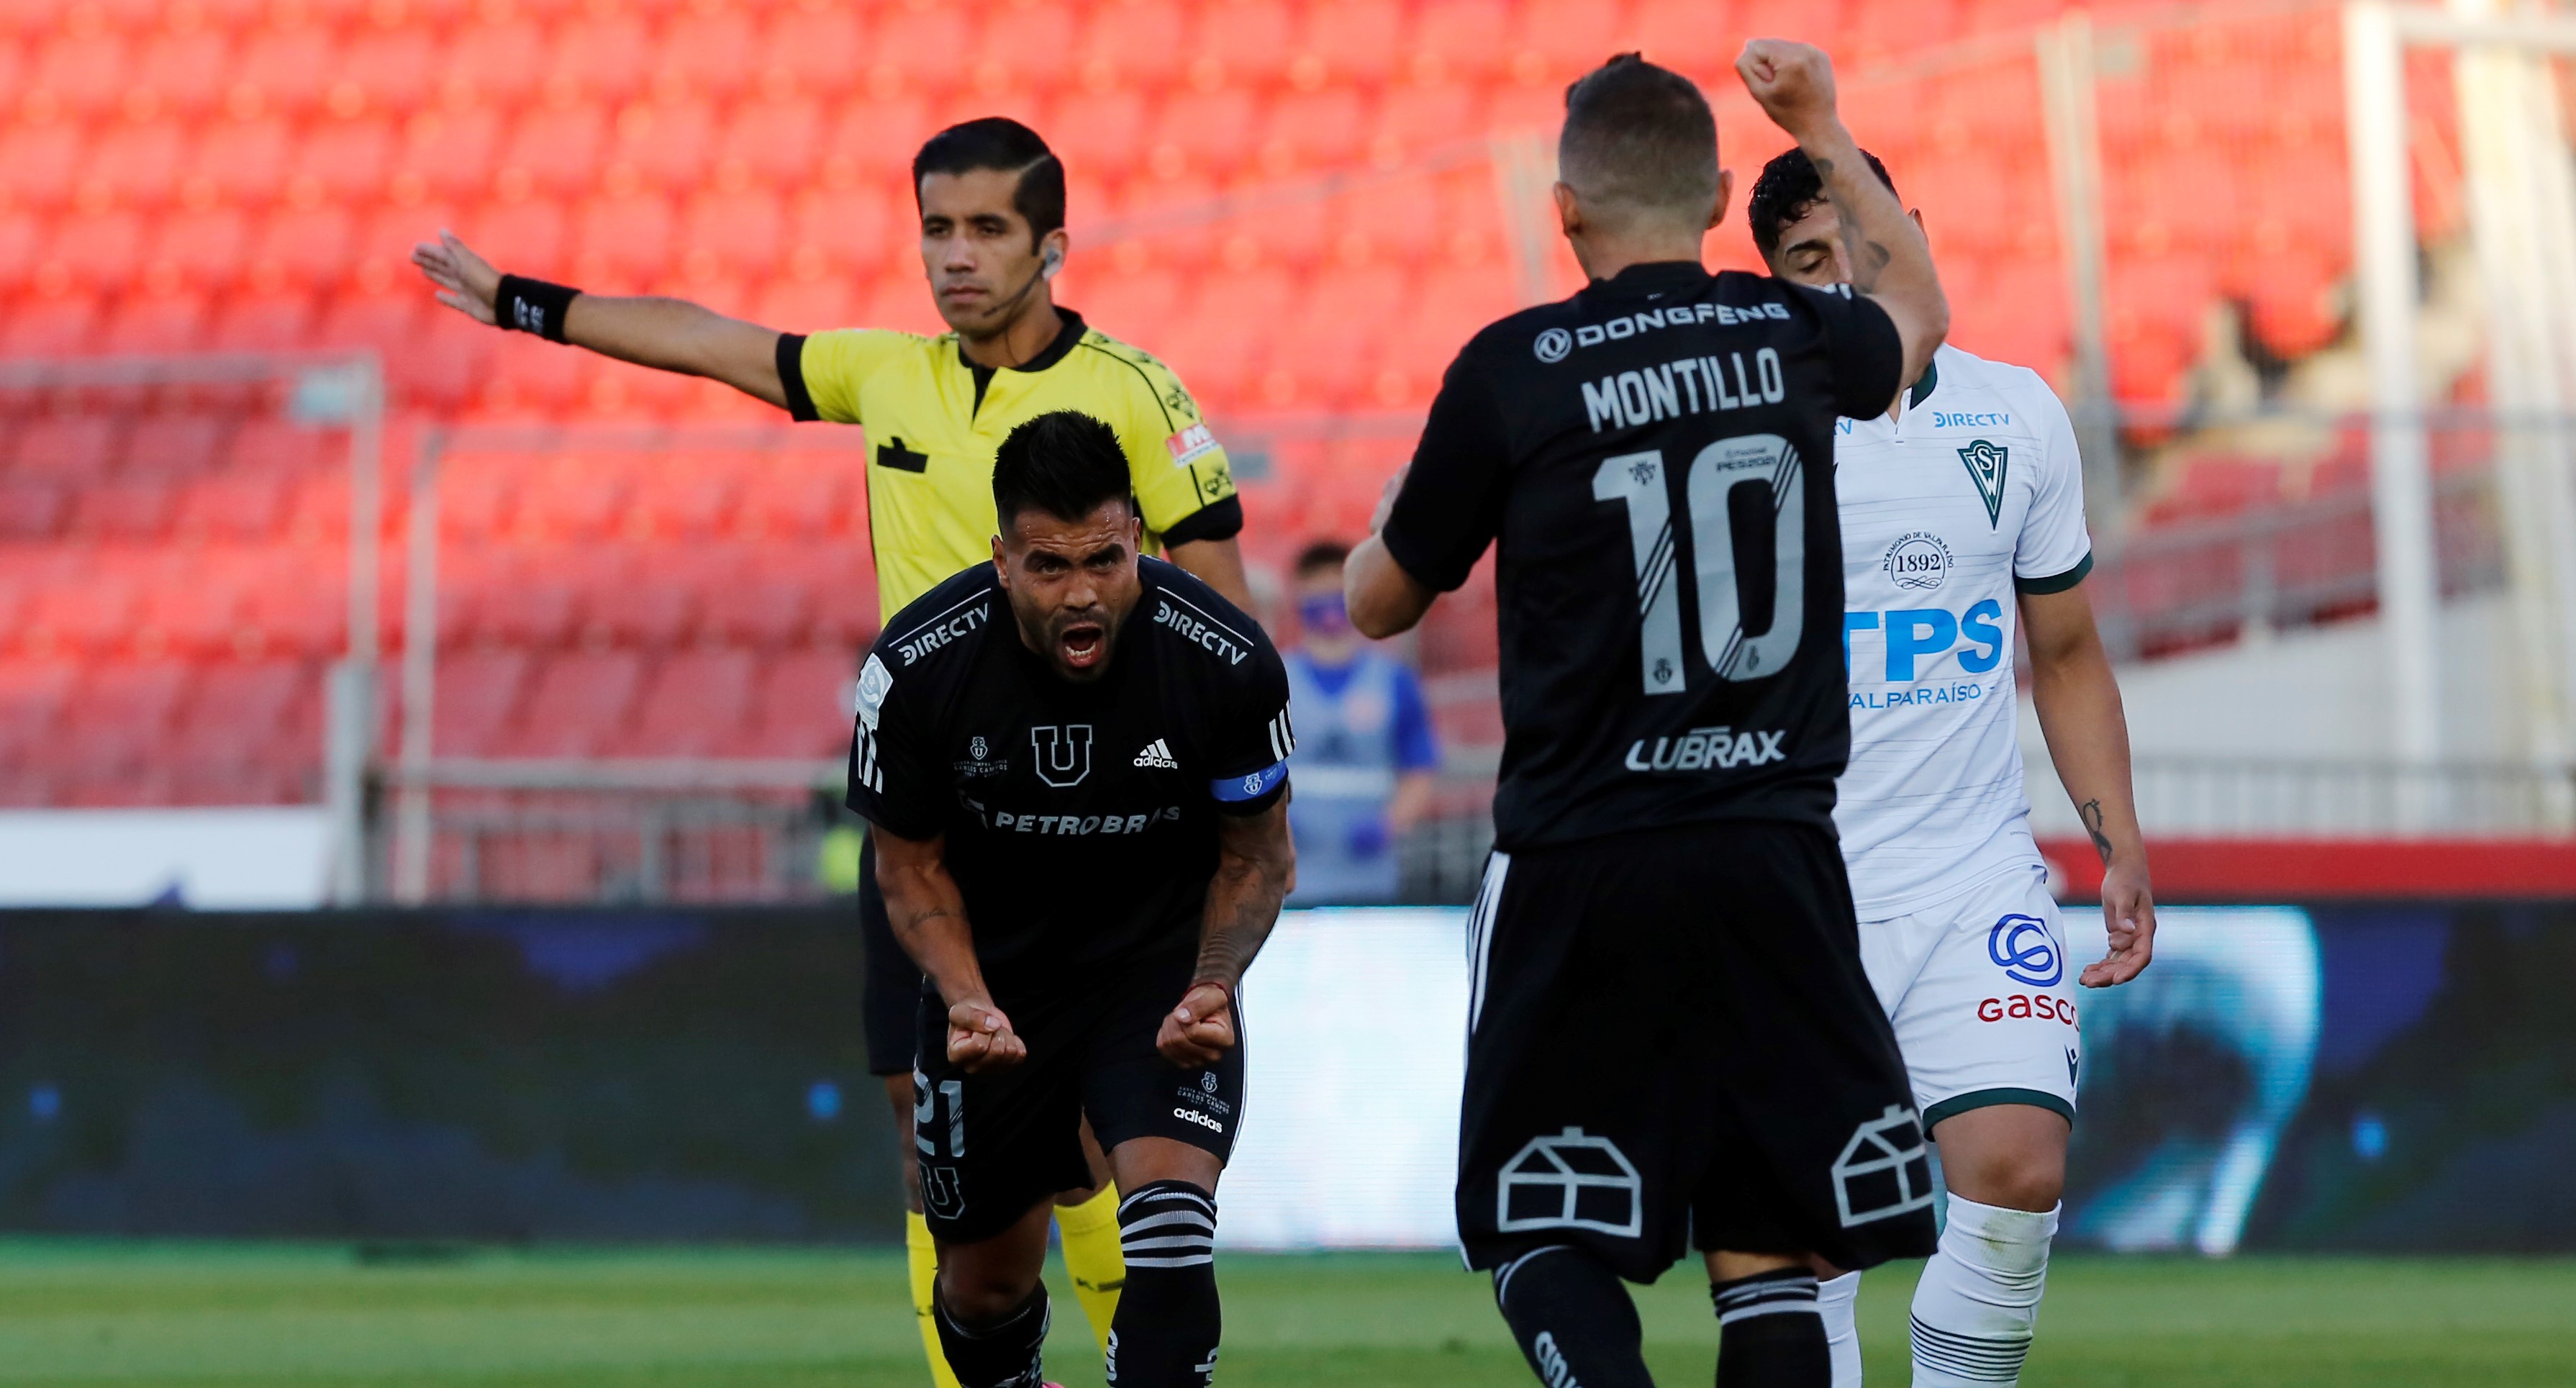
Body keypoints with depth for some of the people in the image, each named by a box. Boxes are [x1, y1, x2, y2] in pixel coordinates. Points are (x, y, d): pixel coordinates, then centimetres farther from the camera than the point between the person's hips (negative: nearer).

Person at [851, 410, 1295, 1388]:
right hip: (997, 974, 2)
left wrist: (1211, 986, -23)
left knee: (1170, 1218, -27)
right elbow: (912, 866, -5)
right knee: (987, 1284, 13)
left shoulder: (1227, 663, -23)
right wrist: (968, 1003, -23)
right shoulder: (915, 670, -22)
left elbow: (1259, 857, -5)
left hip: (1161, 966, -2)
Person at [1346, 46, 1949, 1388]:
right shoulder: (1795, 338, 3)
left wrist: (1376, 540, 29)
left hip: (1578, 871, -2)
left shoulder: (1511, 371, -6)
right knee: (1766, 1253, 7)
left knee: (1545, 1244, 6)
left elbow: (1381, 605, 7)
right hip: (1774, 859, 3)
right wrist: (1823, 133, 41)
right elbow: (1918, 310, 30)